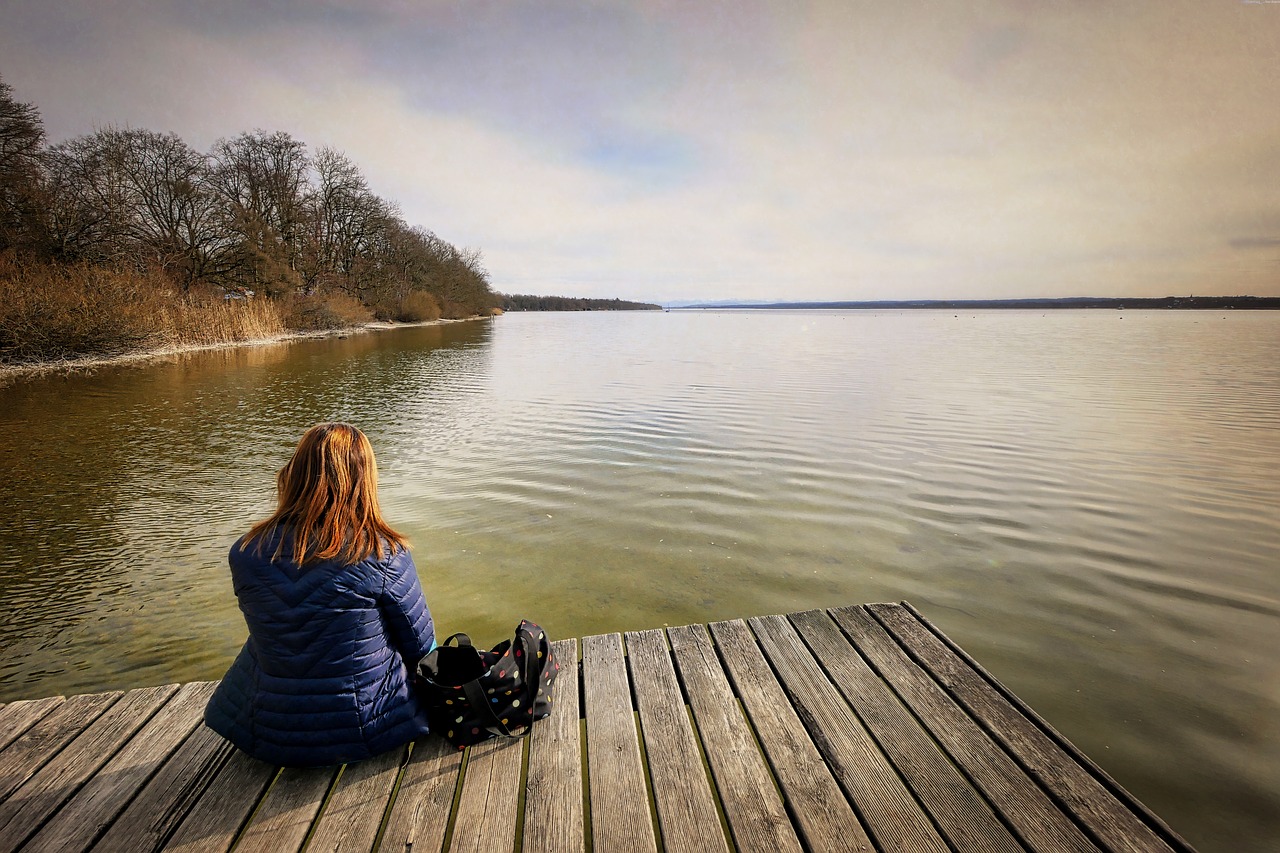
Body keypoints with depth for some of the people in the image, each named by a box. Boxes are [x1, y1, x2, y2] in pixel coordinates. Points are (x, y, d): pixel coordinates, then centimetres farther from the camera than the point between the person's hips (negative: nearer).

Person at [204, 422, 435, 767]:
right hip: (367, 729, -1)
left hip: (272, 740, 2)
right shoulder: (383, 555, -23)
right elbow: (421, 646, -11)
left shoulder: (245, 553, -13)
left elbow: (269, 633, 4)